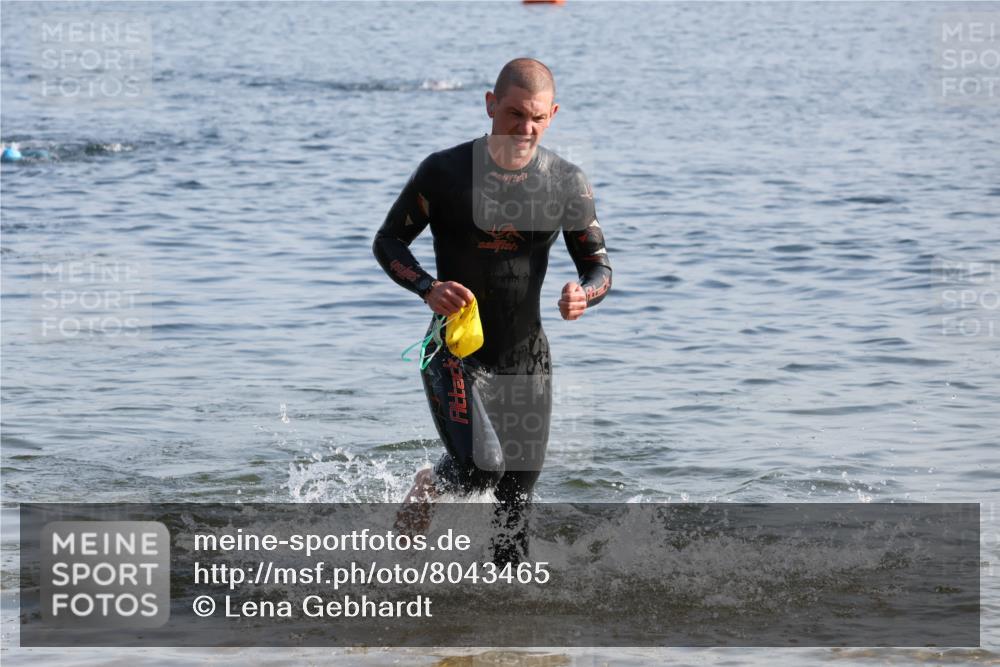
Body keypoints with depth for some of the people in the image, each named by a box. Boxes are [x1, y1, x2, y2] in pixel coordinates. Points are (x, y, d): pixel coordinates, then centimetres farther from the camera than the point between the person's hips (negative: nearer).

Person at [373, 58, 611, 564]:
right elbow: (387, 242, 0)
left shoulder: (568, 183, -3)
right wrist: (428, 288, -20)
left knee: (516, 502, 4)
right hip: (456, 353, -3)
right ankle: (431, 485, 10)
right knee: (482, 466, -23)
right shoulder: (445, 172, -10)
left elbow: (599, 268, 3)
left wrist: (584, 294, -22)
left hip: (527, 358, 3)